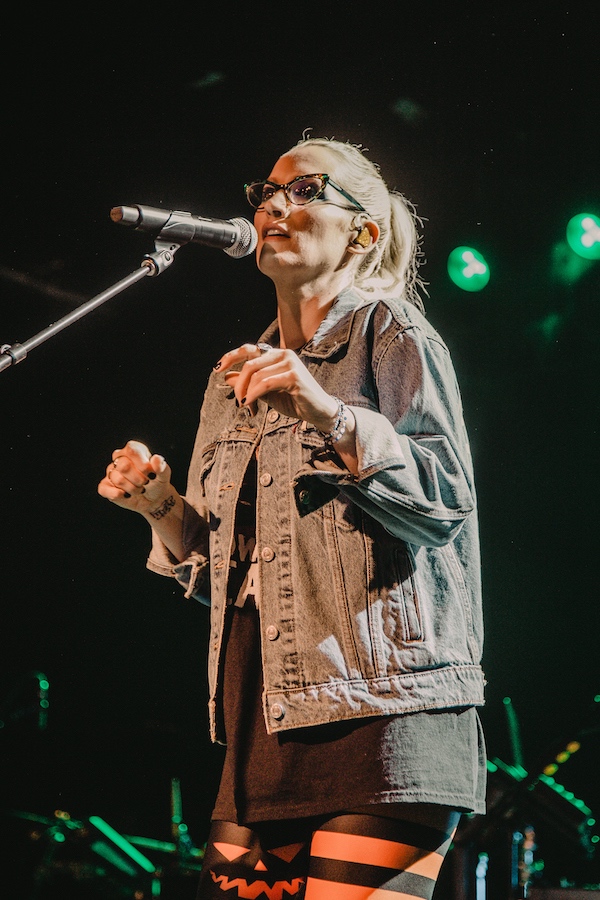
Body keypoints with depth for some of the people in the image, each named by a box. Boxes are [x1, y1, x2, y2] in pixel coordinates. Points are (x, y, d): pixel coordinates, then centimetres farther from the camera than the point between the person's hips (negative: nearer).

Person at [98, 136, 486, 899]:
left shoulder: (388, 331, 4)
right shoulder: (235, 379, 22)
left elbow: (447, 499, -9)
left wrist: (327, 412, -20)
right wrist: (160, 505, 6)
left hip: (381, 713, -6)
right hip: (265, 722, 6)